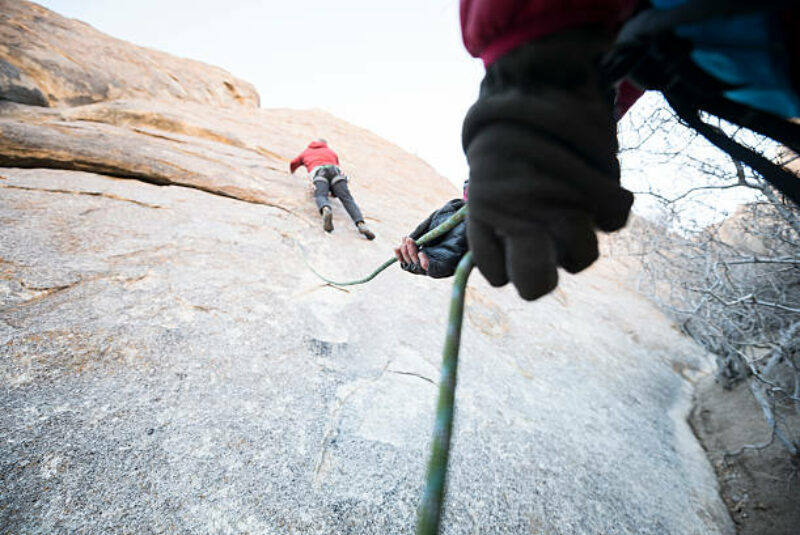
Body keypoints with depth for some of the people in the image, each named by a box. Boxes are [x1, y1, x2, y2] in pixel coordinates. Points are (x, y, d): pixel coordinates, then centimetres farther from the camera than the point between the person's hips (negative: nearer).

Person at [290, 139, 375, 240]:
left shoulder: (306, 152, 40)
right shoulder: (332, 152, 41)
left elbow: (293, 163, 53)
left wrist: (292, 171, 76)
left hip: (319, 172, -1)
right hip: (335, 171, 1)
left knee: (321, 196, -24)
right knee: (347, 198, -16)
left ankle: (326, 210, -61)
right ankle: (361, 224, -41)